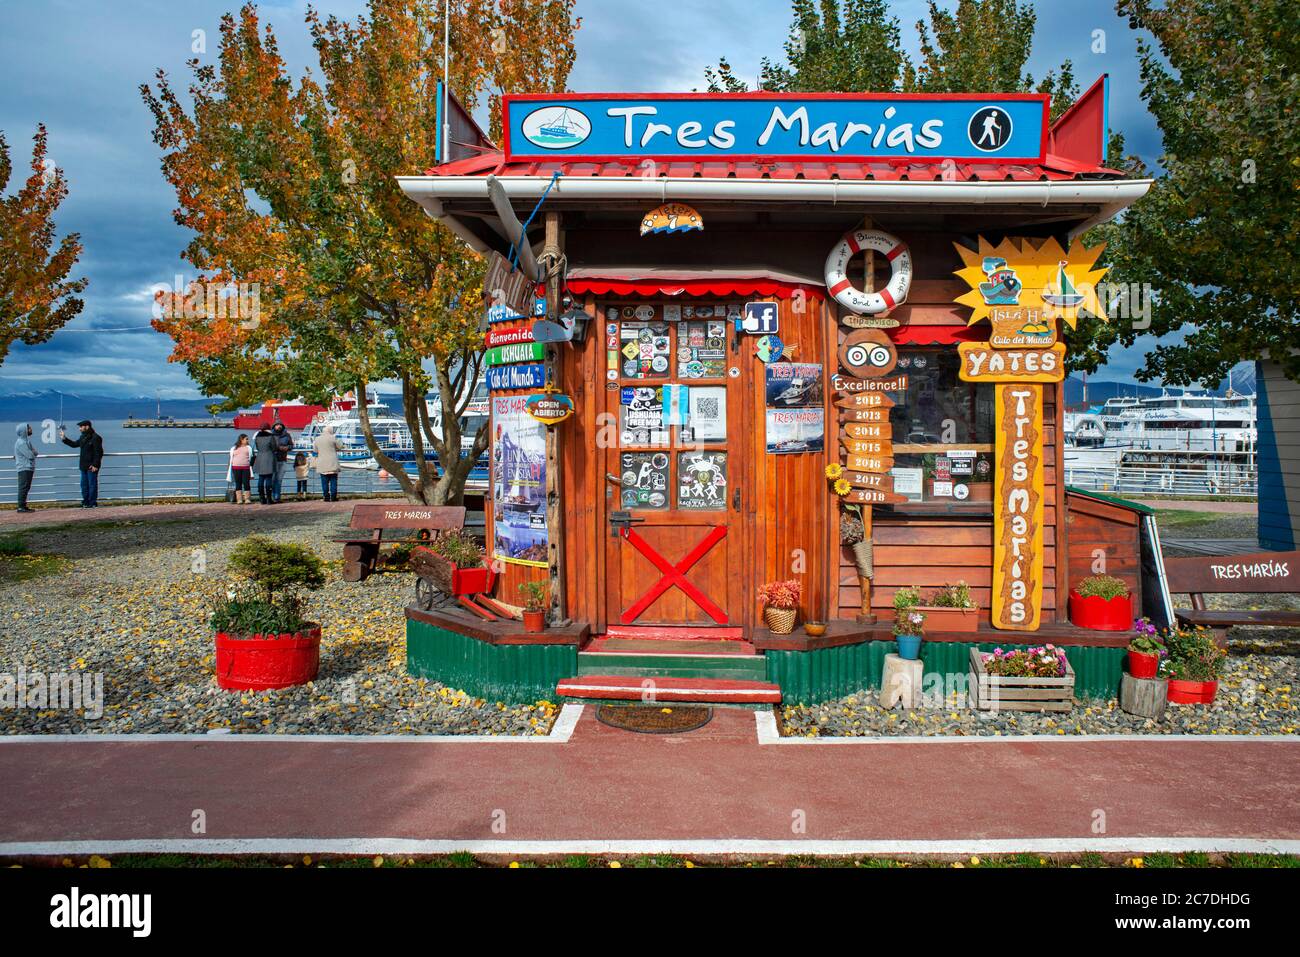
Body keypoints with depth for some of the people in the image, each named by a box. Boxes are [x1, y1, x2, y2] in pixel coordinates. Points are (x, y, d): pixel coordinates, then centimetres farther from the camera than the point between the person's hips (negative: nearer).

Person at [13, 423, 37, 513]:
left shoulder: (27, 441, 17)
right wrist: (33, 453, 1)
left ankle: (23, 506, 16)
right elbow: (30, 455, -18)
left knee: (26, 488, 12)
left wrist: (33, 452, -5)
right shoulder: (21, 443, -14)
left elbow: (34, 452, 15)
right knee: (23, 487, -10)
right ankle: (21, 506, -10)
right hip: (24, 468, -10)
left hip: (29, 468, 10)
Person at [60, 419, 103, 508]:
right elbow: (75, 444, 29)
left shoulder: (95, 438, -14)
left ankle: (93, 503, 0)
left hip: (92, 466, -9)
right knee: (84, 484, 12)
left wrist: (95, 465, -20)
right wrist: (64, 439, 23)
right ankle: (86, 502, 19)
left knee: (92, 484, -4)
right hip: (84, 466, 9)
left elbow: (99, 452, -17)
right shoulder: (83, 437, 14)